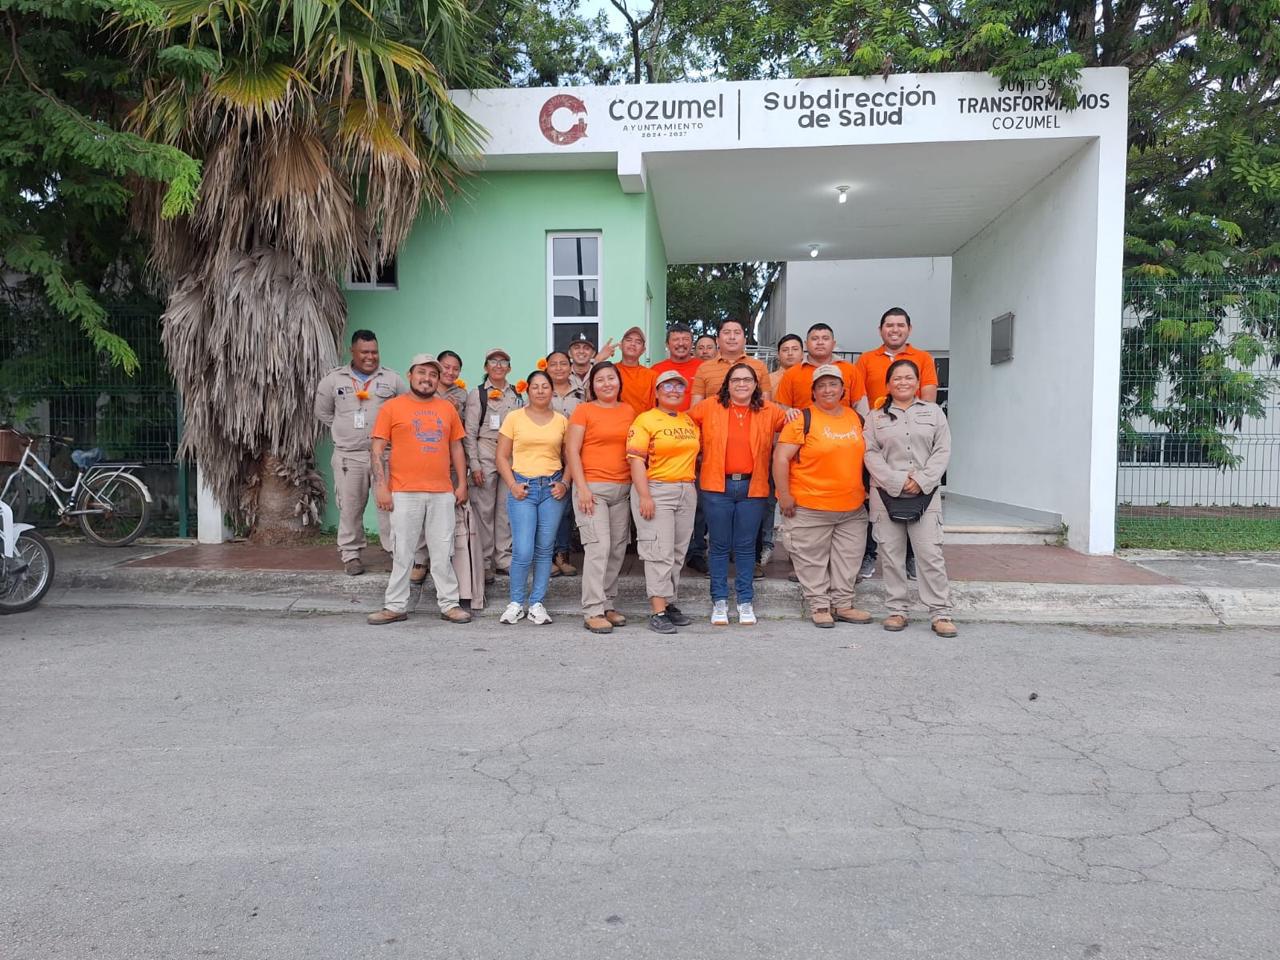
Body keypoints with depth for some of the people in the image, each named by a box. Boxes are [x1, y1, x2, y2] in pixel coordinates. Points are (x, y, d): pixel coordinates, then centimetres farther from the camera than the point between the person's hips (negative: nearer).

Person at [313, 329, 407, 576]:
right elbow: (322, 411, 18)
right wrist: (343, 429, 12)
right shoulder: (334, 378, 6)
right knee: (350, 507, 6)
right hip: (349, 455, 1)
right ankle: (350, 554, 18)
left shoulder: (391, 378, 4)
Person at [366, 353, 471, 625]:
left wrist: (461, 483, 9)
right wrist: (381, 487, -8)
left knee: (443, 552, 7)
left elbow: (456, 448, 16)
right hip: (404, 493, -3)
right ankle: (395, 606, 14)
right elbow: (378, 451, 0)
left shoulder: (447, 408, 12)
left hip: (443, 493, 3)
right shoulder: (392, 407, 2)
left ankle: (449, 604, 15)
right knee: (402, 553, 4)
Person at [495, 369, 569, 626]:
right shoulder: (514, 417, 4)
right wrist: (512, 485, -7)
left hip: (553, 488, 2)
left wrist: (564, 483, -4)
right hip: (523, 487, -2)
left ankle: (537, 603, 17)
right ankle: (516, 602, 12)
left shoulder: (562, 421, 9)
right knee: (522, 551, -8)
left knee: (545, 549, 6)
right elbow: (502, 456, 4)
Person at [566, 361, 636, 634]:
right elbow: (572, 451, -4)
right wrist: (582, 488, -12)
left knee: (618, 549, 6)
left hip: (623, 489, 5)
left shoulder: (629, 412, 13)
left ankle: (608, 605, 18)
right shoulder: (584, 410, 0)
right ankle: (592, 612, -7)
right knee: (598, 547, -12)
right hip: (592, 488, -5)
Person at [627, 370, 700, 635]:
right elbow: (636, 460, -11)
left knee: (678, 552, 9)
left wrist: (694, 487, 13)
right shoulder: (645, 420, -4)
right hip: (655, 491, -6)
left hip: (687, 491, 6)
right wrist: (644, 496, -18)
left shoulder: (691, 421, 14)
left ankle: (670, 603, 19)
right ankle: (658, 611, -6)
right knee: (660, 552, -9)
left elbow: (697, 452, 24)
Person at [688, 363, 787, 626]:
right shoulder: (709, 407, 1)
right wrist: (702, 450, 9)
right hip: (717, 487, -1)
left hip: (753, 487, 1)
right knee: (720, 546, 6)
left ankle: (745, 602, 18)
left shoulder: (769, 412, 5)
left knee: (746, 547, 9)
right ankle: (719, 601, 15)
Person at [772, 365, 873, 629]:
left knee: (847, 559, 12)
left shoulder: (856, 417, 9)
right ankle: (819, 606, 18)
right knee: (812, 560, 4)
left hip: (853, 508, 5)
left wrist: (864, 489, 17)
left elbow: (862, 455, 22)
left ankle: (842, 604, 26)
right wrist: (784, 495, -15)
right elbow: (781, 457, -13)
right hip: (810, 508, -5)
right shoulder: (803, 419, -9)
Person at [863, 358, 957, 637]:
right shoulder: (876, 417, 11)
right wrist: (897, 481, -11)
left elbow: (942, 451, 4)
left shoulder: (933, 412, 11)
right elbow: (870, 453, 1)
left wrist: (921, 480, -10)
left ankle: (941, 613, 1)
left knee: (930, 554, -5)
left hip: (925, 494, -1)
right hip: (886, 494, 1)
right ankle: (897, 610, 13)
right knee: (892, 555, 4)